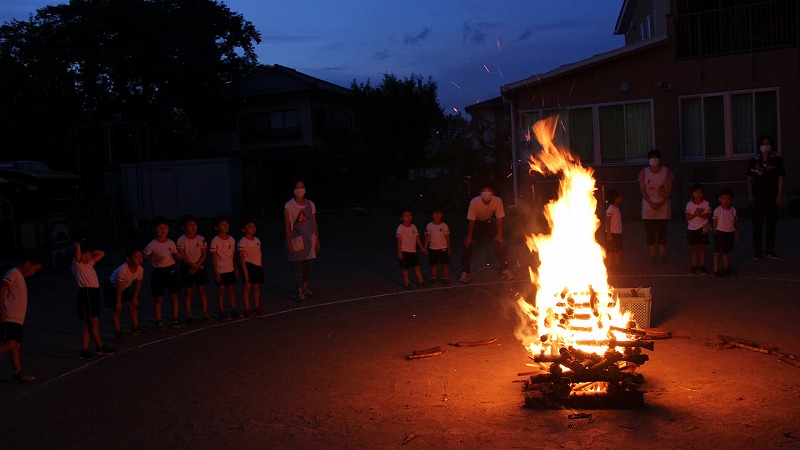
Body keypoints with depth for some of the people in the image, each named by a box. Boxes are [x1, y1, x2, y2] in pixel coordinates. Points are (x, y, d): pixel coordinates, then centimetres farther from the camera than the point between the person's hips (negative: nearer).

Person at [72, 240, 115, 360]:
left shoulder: (90, 263, 15)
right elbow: (76, 246, -22)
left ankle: (85, 350, 16)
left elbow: (102, 253, 29)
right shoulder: (77, 264, -7)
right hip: (86, 293, -8)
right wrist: (78, 246, 0)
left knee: (88, 324, 10)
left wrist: (90, 251, 16)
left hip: (94, 293, 8)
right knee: (94, 324, 0)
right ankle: (100, 347, 11)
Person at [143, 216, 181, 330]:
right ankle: (159, 321, 14)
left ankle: (175, 319, 17)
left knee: (173, 296, 6)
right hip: (159, 272, -3)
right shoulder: (152, 244, -8)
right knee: (159, 298, 4)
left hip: (171, 270, 3)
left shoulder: (171, 243, 3)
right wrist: (153, 259, -20)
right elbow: (143, 255, -3)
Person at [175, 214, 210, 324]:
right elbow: (182, 256, -12)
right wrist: (192, 265, -21)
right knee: (188, 292, 4)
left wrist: (196, 266, -15)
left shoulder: (201, 239, -2)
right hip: (187, 268, -2)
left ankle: (204, 314, 10)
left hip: (200, 267, 2)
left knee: (202, 291, 4)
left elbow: (204, 255, -3)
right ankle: (189, 316, 10)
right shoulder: (181, 240, -8)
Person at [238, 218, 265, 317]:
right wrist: (245, 271, -17)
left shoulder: (257, 240, 11)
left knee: (257, 287, 11)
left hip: (258, 265, 6)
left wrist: (261, 266, 16)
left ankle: (257, 307, 20)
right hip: (248, 265, -6)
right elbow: (242, 258, -13)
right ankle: (247, 309, 4)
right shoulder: (243, 242, -10)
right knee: (247, 287, -2)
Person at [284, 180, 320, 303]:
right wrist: (289, 244, -12)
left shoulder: (310, 204, 5)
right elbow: (287, 226, -9)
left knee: (308, 265, 13)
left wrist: (317, 240, 7)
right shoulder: (289, 206, -9)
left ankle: (305, 288, 31)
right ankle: (300, 293, 7)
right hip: (297, 240, -5)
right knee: (298, 267, -2)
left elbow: (314, 223, 8)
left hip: (309, 239, 5)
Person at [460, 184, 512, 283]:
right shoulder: (474, 202, -34)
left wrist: (499, 235, -15)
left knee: (500, 243, -9)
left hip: (489, 221, 2)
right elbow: (471, 220, -22)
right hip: (476, 222, -1)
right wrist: (469, 236, -15)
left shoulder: (498, 201, -30)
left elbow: (499, 219, -17)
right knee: (468, 245, -12)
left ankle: (505, 270, 3)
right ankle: (464, 273, -4)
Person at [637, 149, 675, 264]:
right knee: (650, 233, 2)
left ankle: (662, 255, 9)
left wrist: (662, 202, -13)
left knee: (662, 232, 0)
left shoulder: (666, 171, 3)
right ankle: (653, 256, 10)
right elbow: (642, 189, -1)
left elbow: (669, 188, 0)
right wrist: (651, 203, -12)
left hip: (663, 206, -1)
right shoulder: (644, 172, 3)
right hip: (648, 206, 1)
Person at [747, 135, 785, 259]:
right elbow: (750, 179, 7)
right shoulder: (754, 161, 6)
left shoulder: (777, 160, 3)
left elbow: (780, 179, 3)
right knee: (757, 225, 3)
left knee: (770, 225, 2)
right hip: (758, 198, 1)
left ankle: (769, 251, 10)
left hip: (772, 198, -1)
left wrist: (779, 195, -4)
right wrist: (751, 195, -2)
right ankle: (757, 251, 9)